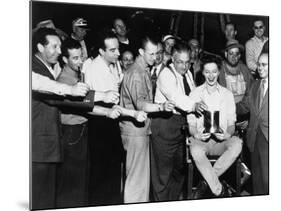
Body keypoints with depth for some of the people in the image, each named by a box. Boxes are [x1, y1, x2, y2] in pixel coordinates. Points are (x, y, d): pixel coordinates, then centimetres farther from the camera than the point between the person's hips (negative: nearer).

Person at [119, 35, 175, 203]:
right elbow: (140, 104, -30)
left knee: (143, 174, 15)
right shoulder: (136, 73, -17)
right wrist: (161, 107, -43)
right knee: (137, 176, -5)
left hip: (142, 129, 10)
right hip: (135, 131, -10)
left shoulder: (145, 70, 15)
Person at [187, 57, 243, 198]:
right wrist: (196, 134, -17)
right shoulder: (195, 94, 7)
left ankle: (206, 183, -21)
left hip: (221, 140, 2)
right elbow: (191, 124, 5)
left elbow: (231, 123, 8)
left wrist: (228, 134, -15)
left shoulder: (227, 94, 10)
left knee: (237, 144, -33)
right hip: (201, 139, -1)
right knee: (195, 150, -38)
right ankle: (220, 190, -23)